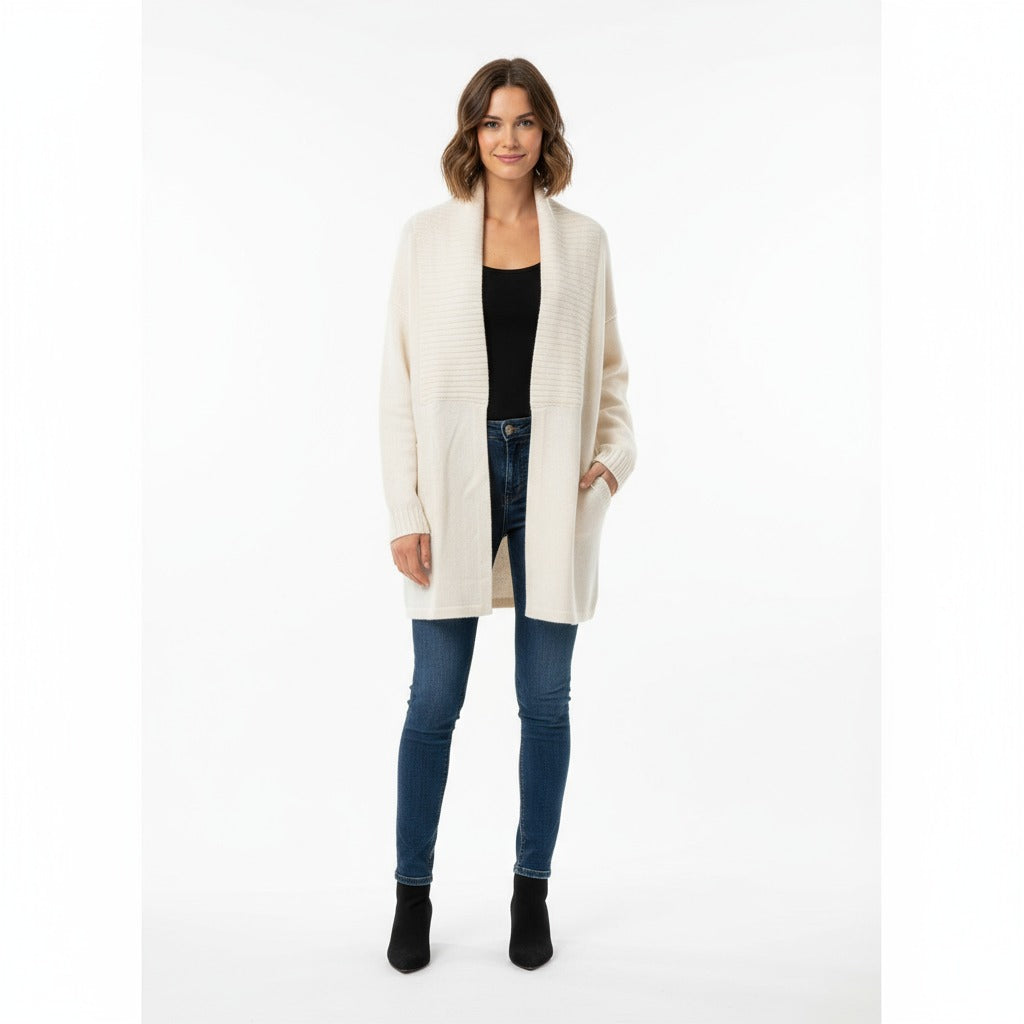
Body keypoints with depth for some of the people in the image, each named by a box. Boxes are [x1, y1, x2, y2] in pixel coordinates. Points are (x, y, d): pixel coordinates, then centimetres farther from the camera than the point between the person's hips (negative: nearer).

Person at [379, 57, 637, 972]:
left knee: (546, 699, 8)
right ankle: (414, 893, 22)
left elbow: (610, 366, 14)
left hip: (552, 481, 1)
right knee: (434, 699, 3)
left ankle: (532, 890, 25)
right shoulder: (428, 236, 4)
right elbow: (400, 379, 1)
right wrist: (405, 510, -5)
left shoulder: (583, 239, 8)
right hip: (457, 477, -1)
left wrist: (617, 450, -5)